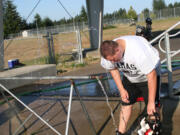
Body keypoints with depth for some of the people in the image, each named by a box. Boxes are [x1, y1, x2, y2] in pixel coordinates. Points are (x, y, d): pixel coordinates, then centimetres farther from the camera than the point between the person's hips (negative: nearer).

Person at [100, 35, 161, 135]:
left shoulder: (138, 51, -41)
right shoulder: (109, 52, -23)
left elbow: (152, 75, -34)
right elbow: (113, 69, -1)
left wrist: (151, 102, -29)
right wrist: (121, 90, -4)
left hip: (149, 74, -4)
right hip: (129, 77, 5)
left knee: (152, 109, -11)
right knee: (126, 103, 5)